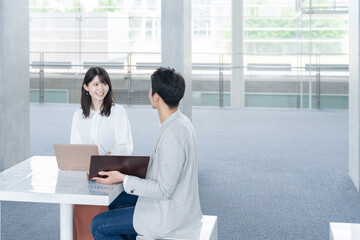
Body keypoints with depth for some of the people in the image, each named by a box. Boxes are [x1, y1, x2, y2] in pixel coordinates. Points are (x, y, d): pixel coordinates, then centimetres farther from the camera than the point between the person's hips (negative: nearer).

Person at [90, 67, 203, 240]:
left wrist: (123, 179, -19)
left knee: (98, 226, -5)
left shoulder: (171, 136, -29)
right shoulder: (181, 122, 3)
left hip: (168, 218, -10)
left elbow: (164, 190, -25)